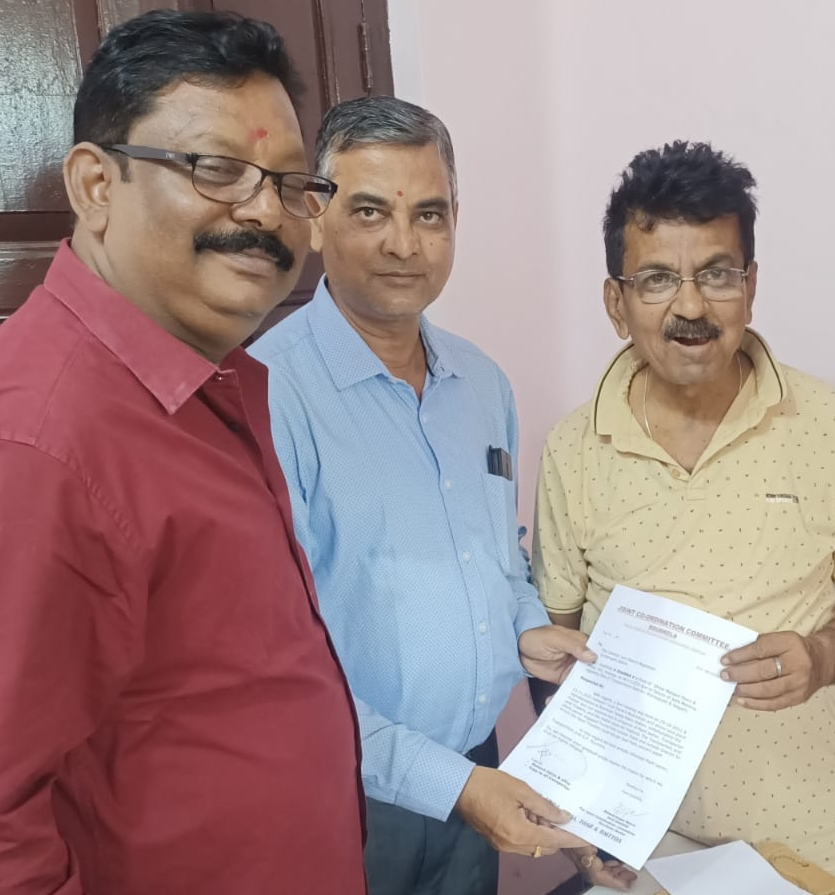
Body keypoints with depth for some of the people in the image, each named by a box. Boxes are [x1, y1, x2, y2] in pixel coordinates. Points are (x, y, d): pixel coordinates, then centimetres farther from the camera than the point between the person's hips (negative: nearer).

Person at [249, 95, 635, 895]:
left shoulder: (483, 381, 3)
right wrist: (447, 784, -23)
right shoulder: (266, 395, -21)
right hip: (350, 798, -6)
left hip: (479, 769, 6)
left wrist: (525, 630, -1)